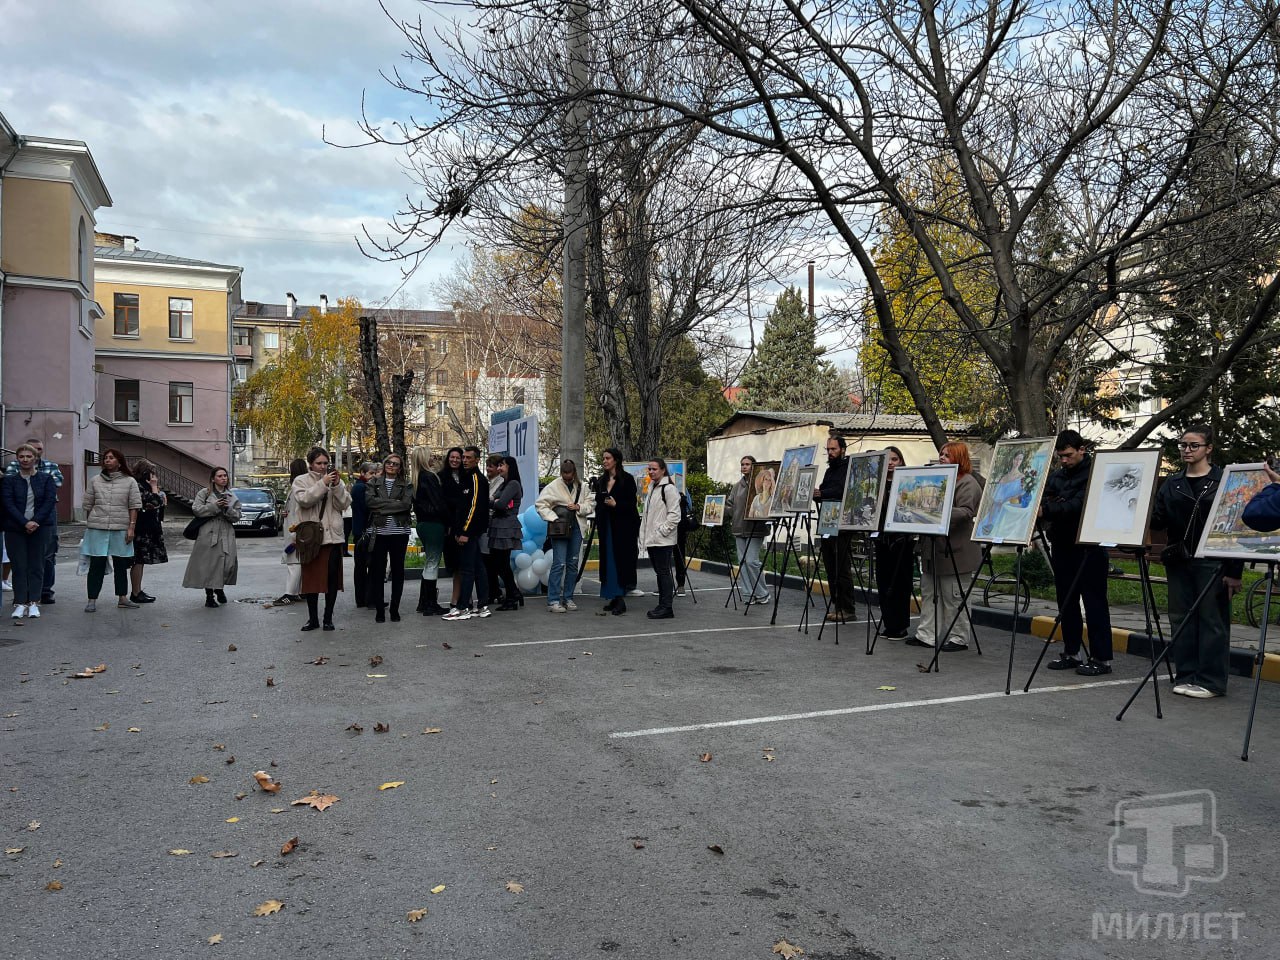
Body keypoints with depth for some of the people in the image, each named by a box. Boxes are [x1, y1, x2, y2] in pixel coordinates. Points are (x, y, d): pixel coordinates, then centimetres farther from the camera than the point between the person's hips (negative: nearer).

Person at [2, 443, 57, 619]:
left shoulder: (46, 479, 6)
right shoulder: (9, 480, 6)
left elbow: (50, 501, -3)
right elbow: (9, 504, -4)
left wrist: (35, 521, -14)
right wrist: (25, 523, -15)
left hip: (40, 528, 0)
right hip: (15, 529, 0)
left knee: (36, 566, 1)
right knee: (19, 566, -1)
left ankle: (34, 603, 3)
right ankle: (20, 604, 2)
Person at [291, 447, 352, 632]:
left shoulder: (336, 479, 11)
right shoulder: (301, 481, 4)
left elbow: (344, 504, 0)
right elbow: (304, 500, -14)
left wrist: (337, 486, -13)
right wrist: (323, 484, -20)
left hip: (333, 536, 2)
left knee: (332, 578, 3)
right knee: (311, 578, 4)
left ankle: (328, 618, 13)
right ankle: (313, 618, 15)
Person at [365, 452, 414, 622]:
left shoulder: (406, 485, 9)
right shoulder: (373, 484, 11)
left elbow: (407, 504, -9)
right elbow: (369, 501, -7)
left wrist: (383, 506, -10)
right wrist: (394, 504, -10)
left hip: (399, 532, 0)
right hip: (379, 532, 0)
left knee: (398, 571, 5)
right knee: (378, 571, 1)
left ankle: (395, 609, 13)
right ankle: (379, 609, 9)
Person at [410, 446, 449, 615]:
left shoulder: (418, 478, 13)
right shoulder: (429, 476, -14)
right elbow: (438, 503, -16)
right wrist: (448, 522, -6)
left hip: (423, 524, 9)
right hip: (434, 524, -9)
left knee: (429, 563, 16)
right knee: (432, 564, -4)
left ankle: (423, 603, 21)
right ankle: (431, 605, 1)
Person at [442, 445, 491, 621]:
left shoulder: (477, 479, -11)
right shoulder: (467, 478, 19)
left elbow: (475, 507, -18)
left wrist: (465, 532, -21)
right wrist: (457, 530, 16)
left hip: (470, 532, -10)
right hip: (466, 532, 10)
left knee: (466, 569, -8)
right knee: (477, 568, 10)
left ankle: (462, 608, -5)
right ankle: (483, 606, 14)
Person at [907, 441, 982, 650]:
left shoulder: (967, 483, -8)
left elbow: (966, 512, -20)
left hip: (954, 550, -9)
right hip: (933, 547, 9)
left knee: (953, 594, -2)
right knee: (929, 591, 9)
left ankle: (959, 638, 8)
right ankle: (926, 635, 13)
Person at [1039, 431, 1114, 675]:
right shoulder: (1056, 476, 14)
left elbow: (1078, 505, -21)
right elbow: (1045, 502, 7)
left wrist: (1046, 510, -31)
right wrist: (1040, 507, -16)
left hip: (1089, 547, -7)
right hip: (1062, 545, 7)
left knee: (1094, 602, -3)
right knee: (1066, 602, 11)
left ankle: (1101, 658, 3)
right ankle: (1071, 653, 21)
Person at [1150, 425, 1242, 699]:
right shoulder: (1172, 484, 11)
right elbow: (1157, 520, 8)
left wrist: (1234, 570, -11)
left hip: (1211, 561, -5)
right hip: (1179, 561, 5)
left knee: (1212, 619, 0)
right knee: (1181, 619, 9)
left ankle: (1211, 681, 8)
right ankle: (1185, 676, 18)